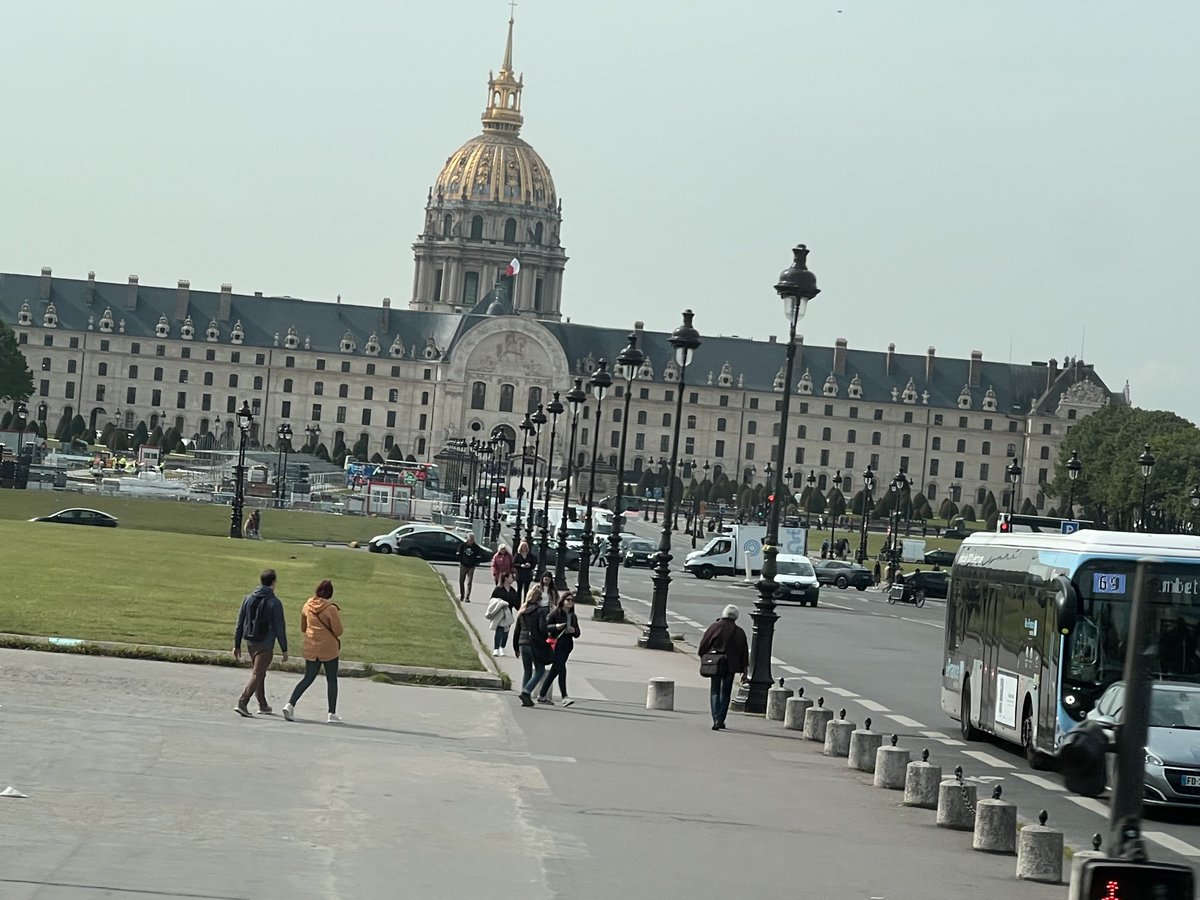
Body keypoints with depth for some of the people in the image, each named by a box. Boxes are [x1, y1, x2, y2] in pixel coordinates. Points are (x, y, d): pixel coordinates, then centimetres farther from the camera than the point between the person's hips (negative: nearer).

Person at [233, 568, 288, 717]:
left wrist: (237, 645, 12)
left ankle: (263, 705, 27)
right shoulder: (274, 603, -12)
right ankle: (242, 703, -17)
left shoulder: (249, 598, 3)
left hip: (250, 642, 6)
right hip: (265, 645, -6)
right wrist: (284, 650, -4)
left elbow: (240, 624, 6)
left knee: (258, 673, 19)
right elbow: (280, 628, -11)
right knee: (257, 675, -5)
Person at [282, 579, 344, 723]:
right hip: (329, 648, -4)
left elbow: (303, 628, 12)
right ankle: (332, 714, 11)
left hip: (311, 648, 4)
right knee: (331, 680, 9)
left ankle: (290, 705, -6)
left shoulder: (307, 606, 0)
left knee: (308, 678, 11)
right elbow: (338, 631, -11)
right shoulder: (331, 608, -16)